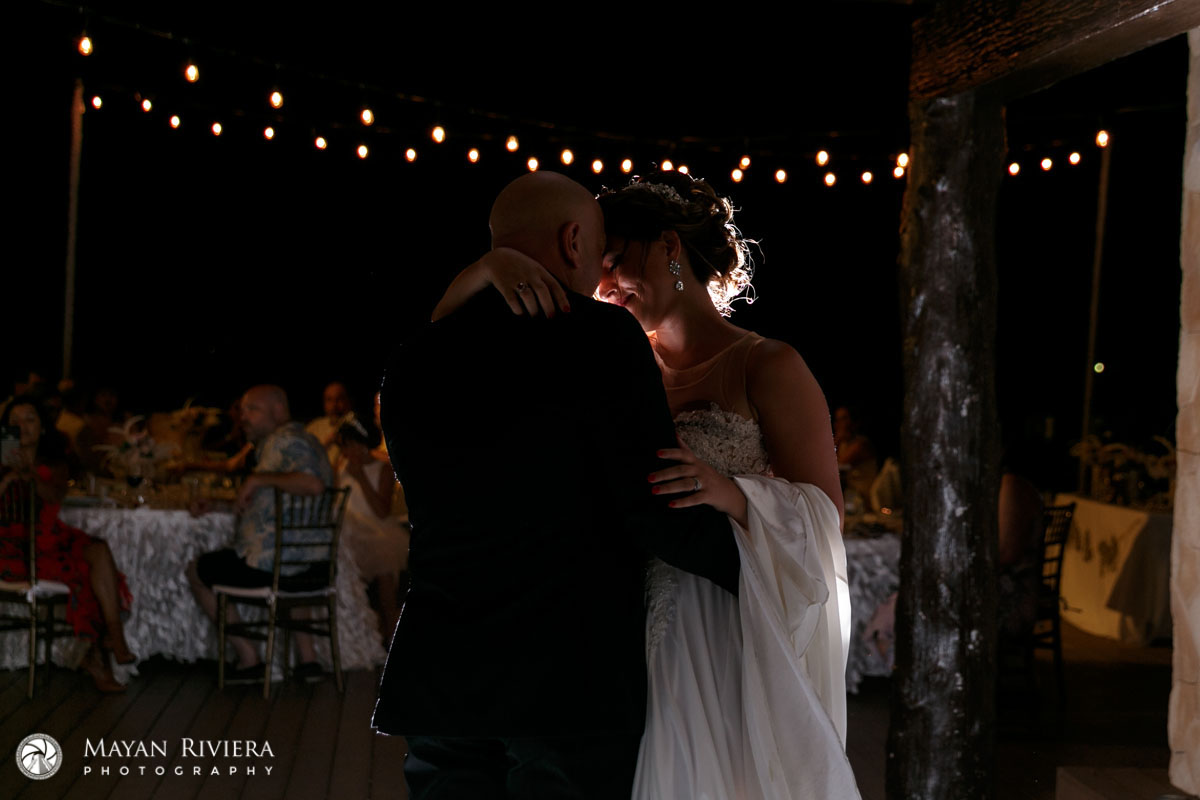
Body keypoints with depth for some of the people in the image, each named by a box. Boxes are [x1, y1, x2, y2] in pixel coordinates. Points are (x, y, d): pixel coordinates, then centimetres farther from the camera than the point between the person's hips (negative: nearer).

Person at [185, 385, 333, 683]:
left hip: (273, 564, -9)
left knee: (196, 571, 14)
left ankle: (248, 659, 12)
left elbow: (313, 484, -33)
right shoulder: (303, 439, 18)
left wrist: (259, 478, -22)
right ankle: (307, 658, 28)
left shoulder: (284, 440, -14)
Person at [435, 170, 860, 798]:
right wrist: (493, 264, -12)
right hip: (626, 642, 4)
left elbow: (826, 519, -7)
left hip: (726, 645, -4)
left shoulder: (766, 368, -1)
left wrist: (729, 493, -26)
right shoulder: (615, 366, 12)